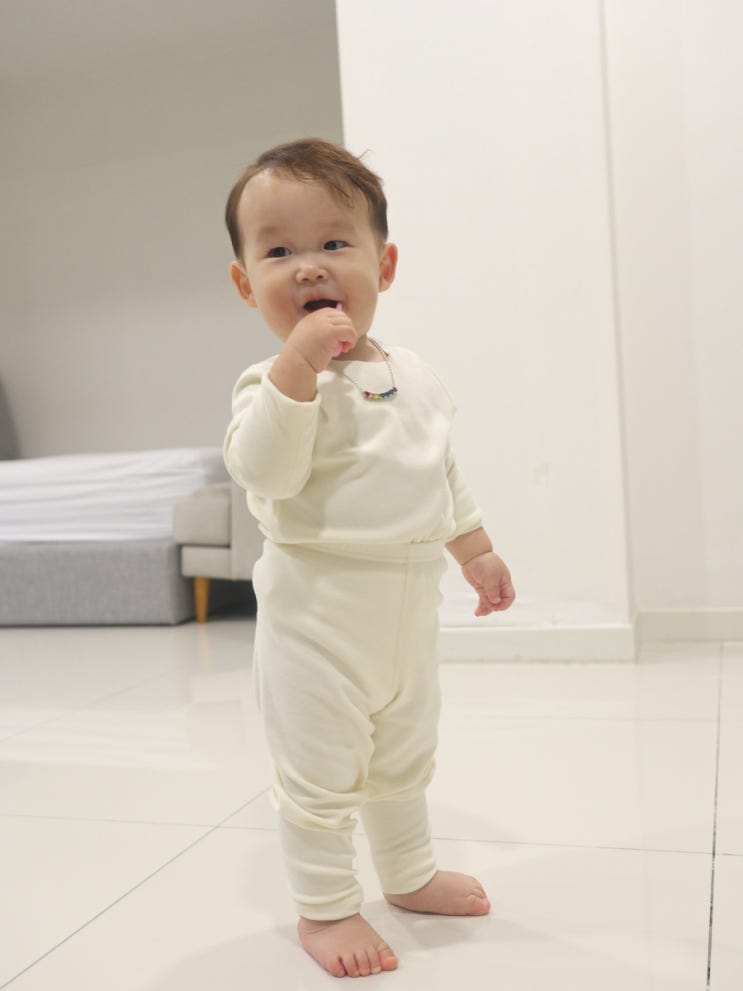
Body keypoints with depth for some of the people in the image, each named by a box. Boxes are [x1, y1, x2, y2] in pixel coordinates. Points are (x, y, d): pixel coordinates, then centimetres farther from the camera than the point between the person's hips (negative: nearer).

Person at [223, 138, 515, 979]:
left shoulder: (413, 375, 6)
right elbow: (265, 471, -32)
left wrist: (476, 549, 21)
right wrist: (298, 364, -38)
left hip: (408, 612, 7)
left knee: (404, 757, 23)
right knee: (318, 771, 5)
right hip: (319, 615, -6)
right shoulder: (278, 380, -14)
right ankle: (323, 908, 26)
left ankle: (409, 875, 43)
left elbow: (444, 473, 17)